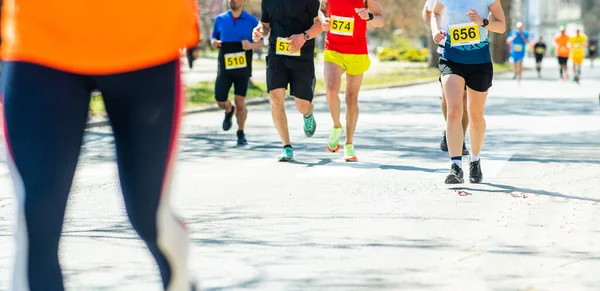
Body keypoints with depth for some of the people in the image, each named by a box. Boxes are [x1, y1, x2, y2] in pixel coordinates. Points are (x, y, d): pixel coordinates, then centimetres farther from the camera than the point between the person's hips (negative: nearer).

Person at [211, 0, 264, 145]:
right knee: (220, 100, 3)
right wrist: (214, 43, -8)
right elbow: (214, 37, 15)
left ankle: (241, 133, 14)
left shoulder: (251, 21, -1)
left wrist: (251, 45, -19)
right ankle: (229, 111, 40)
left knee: (240, 102, -6)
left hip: (243, 68, -2)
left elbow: (261, 42, 2)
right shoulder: (220, 19, 5)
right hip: (225, 67, 2)